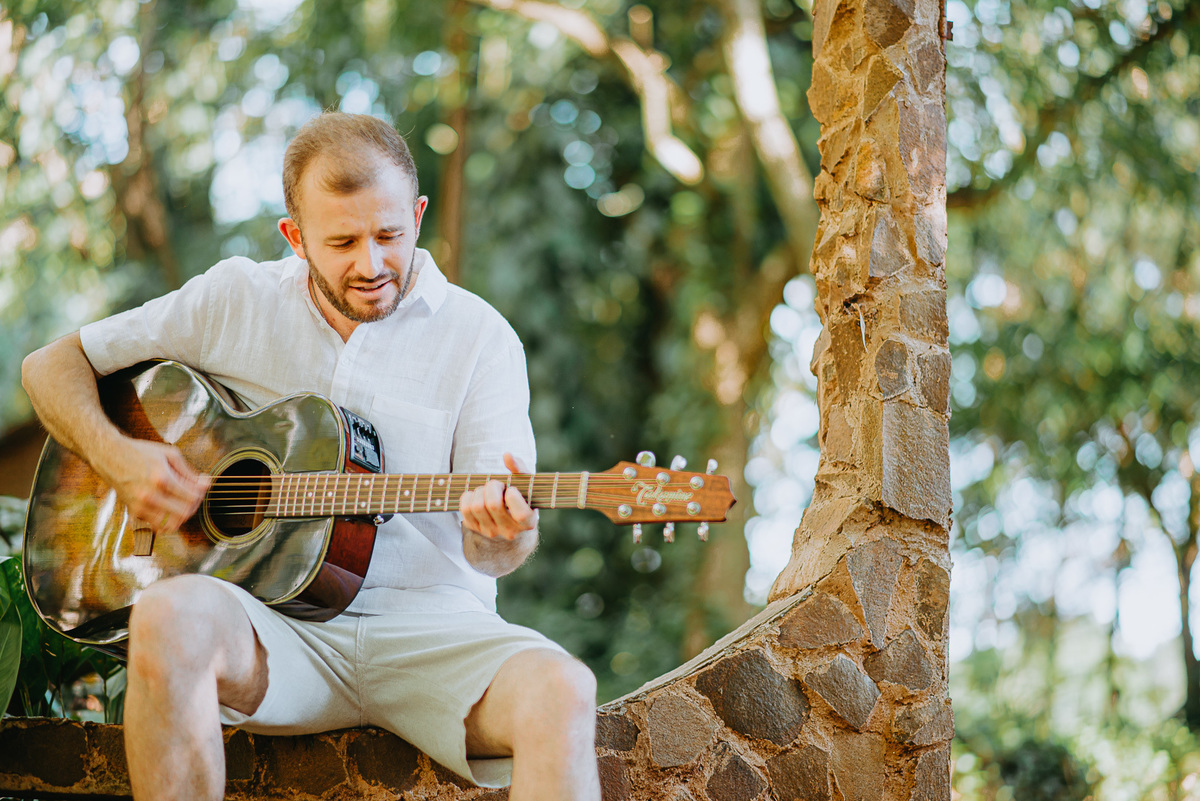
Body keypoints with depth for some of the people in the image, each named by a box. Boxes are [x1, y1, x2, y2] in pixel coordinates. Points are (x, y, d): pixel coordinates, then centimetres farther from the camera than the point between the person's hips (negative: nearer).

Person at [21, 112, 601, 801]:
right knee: (172, 617, -35)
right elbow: (52, 364, 14)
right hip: (267, 625, 1)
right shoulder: (235, 299, 8)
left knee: (562, 692, -32)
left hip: (428, 624, -1)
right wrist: (116, 457, -6)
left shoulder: (480, 337, 4)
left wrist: (505, 536, -26)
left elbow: (486, 547, -1)